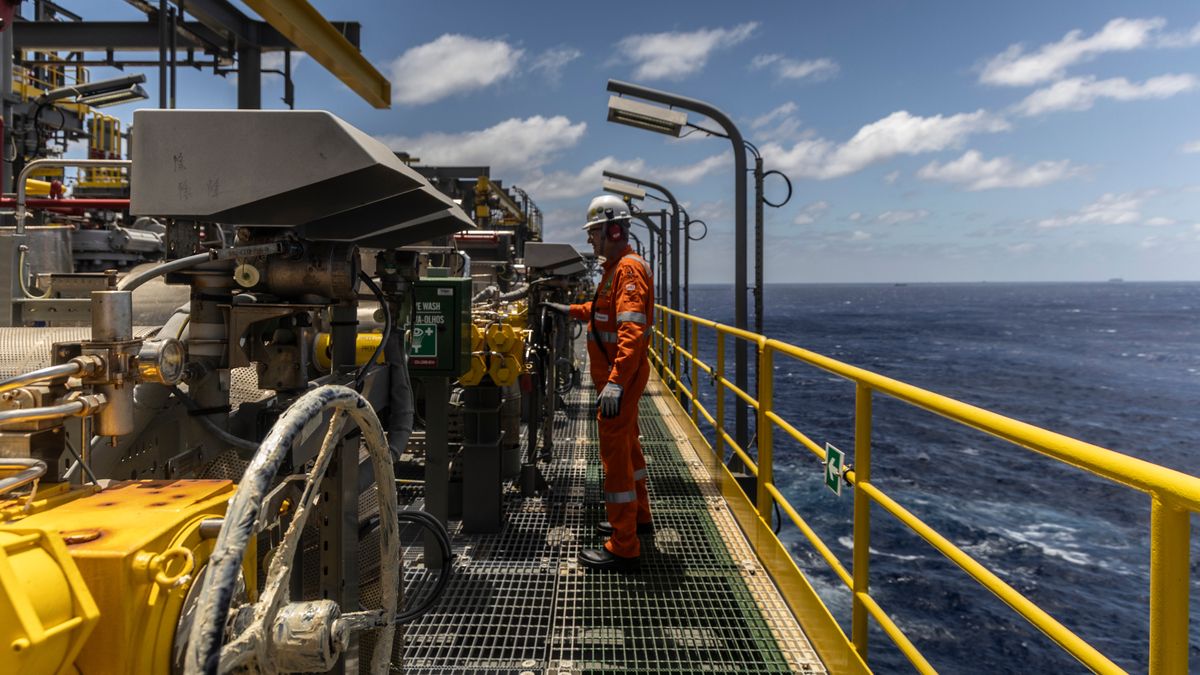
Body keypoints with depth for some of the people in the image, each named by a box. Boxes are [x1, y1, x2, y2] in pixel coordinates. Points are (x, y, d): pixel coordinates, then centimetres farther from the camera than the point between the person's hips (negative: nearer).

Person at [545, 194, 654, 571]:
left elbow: (632, 330, -30)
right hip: (618, 375, 11)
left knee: (615, 453, -8)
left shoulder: (629, 268, -19)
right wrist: (571, 310, 34)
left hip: (621, 375, -11)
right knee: (627, 444, 21)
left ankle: (623, 549, -1)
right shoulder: (616, 267, 15)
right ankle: (638, 517, 38)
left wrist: (616, 382, -36)